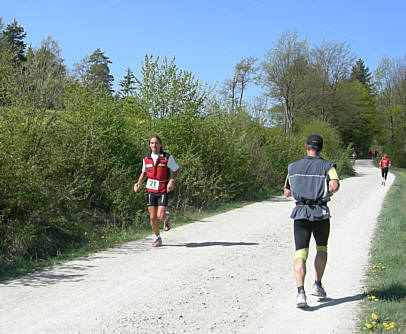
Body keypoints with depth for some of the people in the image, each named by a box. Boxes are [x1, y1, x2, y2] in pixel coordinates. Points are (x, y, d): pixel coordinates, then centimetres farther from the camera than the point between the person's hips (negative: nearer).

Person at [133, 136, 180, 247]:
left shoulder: (167, 157, -7)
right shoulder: (146, 159, 4)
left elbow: (177, 170, 3)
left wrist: (171, 181, -13)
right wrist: (139, 183, 2)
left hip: (163, 191, -3)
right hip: (151, 191, 3)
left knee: (160, 216, -14)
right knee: (152, 218, 2)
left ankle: (166, 218, 24)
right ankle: (157, 238, 21)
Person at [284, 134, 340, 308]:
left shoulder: (293, 167, 8)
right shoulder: (327, 166, 0)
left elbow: (287, 193, 14)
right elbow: (335, 184, -19)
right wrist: (329, 193, 2)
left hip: (300, 213, 1)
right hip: (321, 214, -1)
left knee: (300, 253, -3)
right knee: (322, 249, 23)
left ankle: (300, 292, -18)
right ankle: (317, 285, 23)